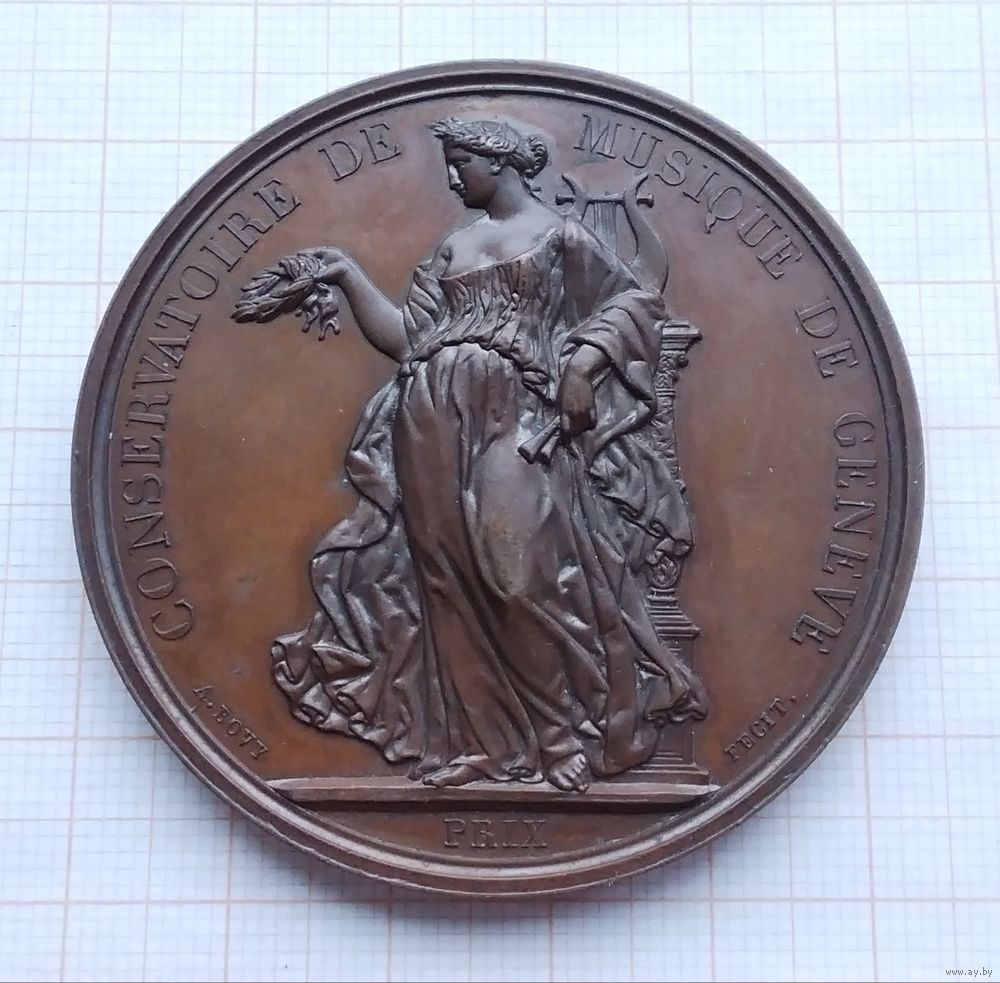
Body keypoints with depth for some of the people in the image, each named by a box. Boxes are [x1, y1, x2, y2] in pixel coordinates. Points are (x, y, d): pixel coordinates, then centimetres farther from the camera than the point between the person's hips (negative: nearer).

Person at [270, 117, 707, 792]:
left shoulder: (561, 235, 9)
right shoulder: (453, 248, 22)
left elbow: (635, 303, 4)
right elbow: (405, 337, 17)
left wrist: (585, 361, -10)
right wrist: (350, 277, 10)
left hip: (514, 422, -5)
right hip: (435, 425, 5)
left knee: (525, 568, -9)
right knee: (450, 576, 3)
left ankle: (565, 724, 6)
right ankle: (475, 731, 12)